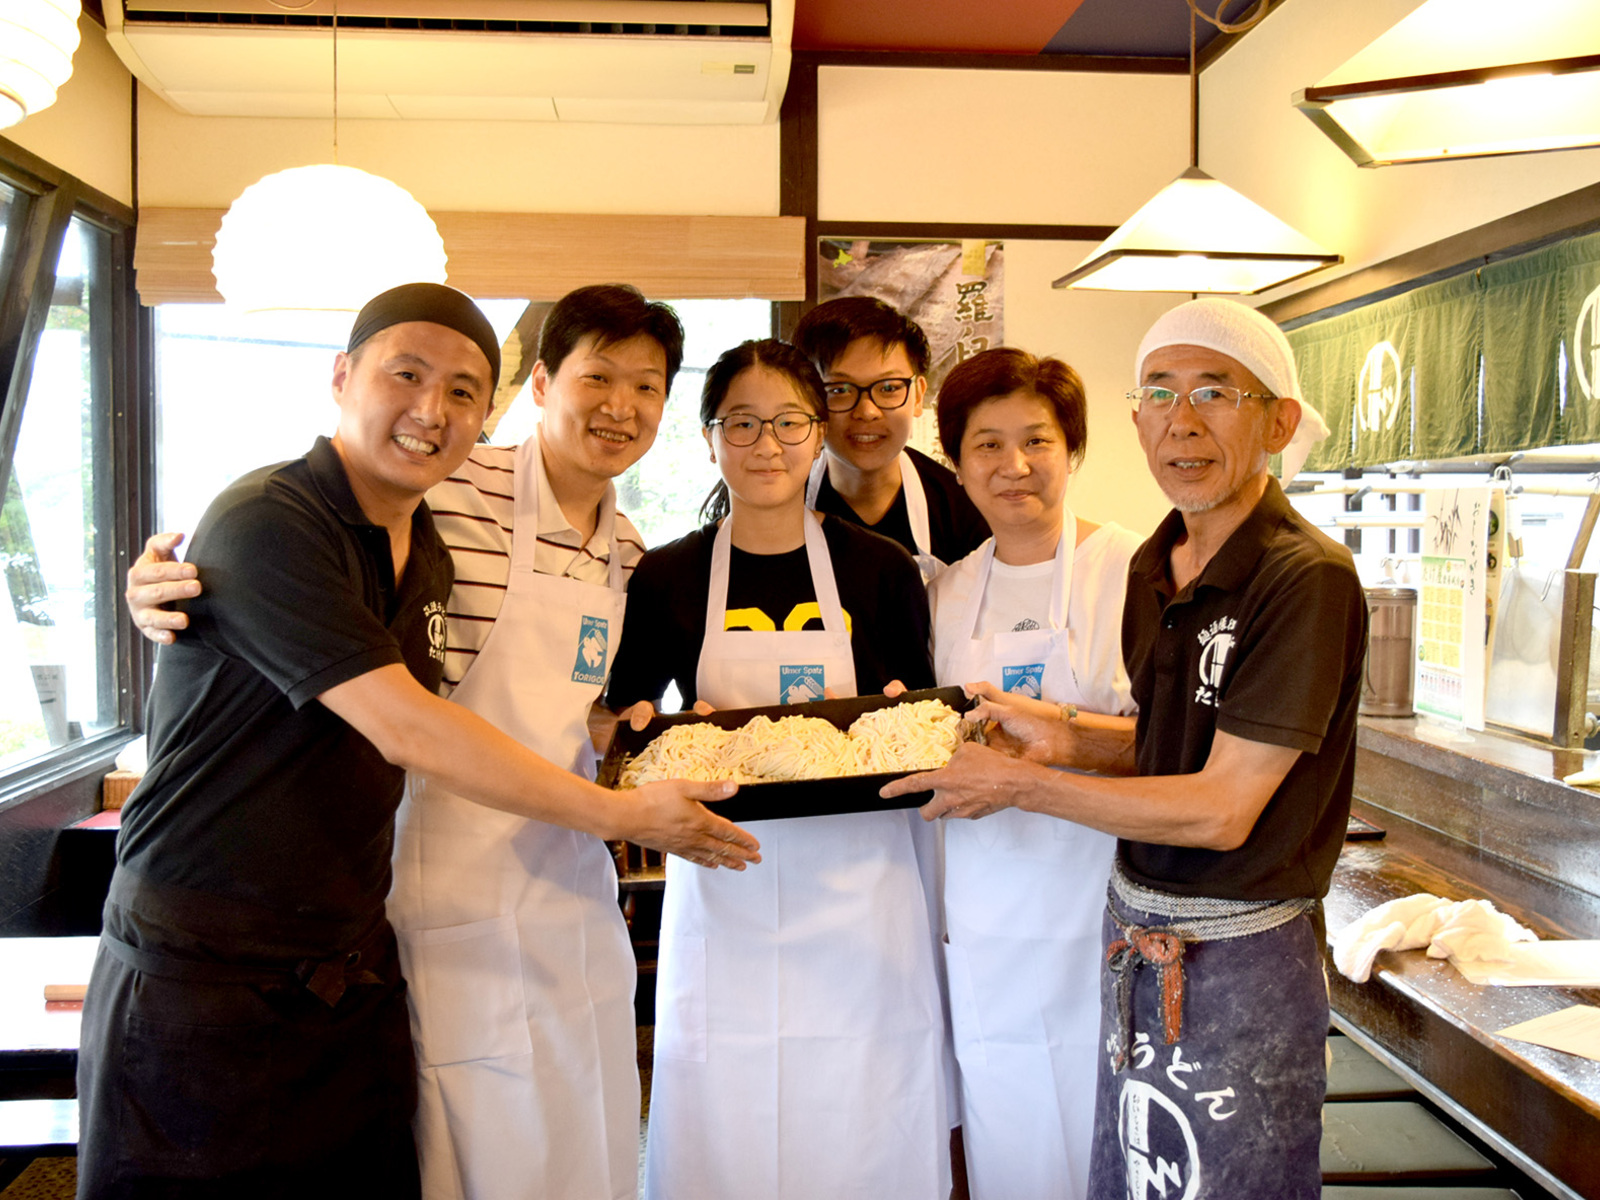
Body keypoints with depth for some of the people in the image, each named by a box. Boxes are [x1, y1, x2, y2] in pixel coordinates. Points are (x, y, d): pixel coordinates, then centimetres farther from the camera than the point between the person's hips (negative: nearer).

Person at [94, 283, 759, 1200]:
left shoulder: (430, 557, 8)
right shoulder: (267, 521, -16)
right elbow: (401, 728, -22)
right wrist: (619, 814, -16)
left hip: (353, 977, 7)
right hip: (205, 982, -6)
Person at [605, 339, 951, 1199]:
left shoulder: (880, 569, 1)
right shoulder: (666, 578, 2)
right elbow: (624, 714, 11)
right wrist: (638, 733, -10)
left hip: (858, 900, 0)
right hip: (721, 908, 0)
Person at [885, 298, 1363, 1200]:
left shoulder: (1308, 579, -19)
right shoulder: (1152, 567, 5)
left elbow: (1221, 810, -20)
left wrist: (1021, 785, -17)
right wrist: (1068, 742, -3)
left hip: (1243, 958, -7)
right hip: (1136, 933, 7)